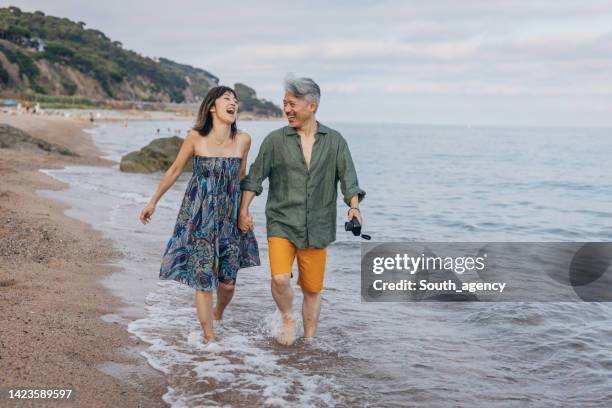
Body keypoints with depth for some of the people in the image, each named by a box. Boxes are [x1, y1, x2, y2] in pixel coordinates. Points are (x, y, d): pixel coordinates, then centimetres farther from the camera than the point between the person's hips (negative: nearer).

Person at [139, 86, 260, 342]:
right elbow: (175, 171, 3)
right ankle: (209, 337, 13)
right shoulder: (196, 137, -10)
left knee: (228, 281, 7)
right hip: (198, 217, -2)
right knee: (203, 279, -1)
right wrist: (153, 202, 9)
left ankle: (218, 312, 40)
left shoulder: (243, 140, -4)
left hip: (229, 217, 2)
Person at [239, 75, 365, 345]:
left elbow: (348, 178, -1)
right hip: (281, 223, -1)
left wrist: (354, 206, -18)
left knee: (312, 289, 8)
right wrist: (243, 210, 0)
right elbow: (255, 177, 6)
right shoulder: (275, 140, 1)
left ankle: (309, 340, 27)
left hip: (317, 228, 1)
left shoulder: (334, 141, 2)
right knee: (280, 278, -20)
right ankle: (287, 319, 10)